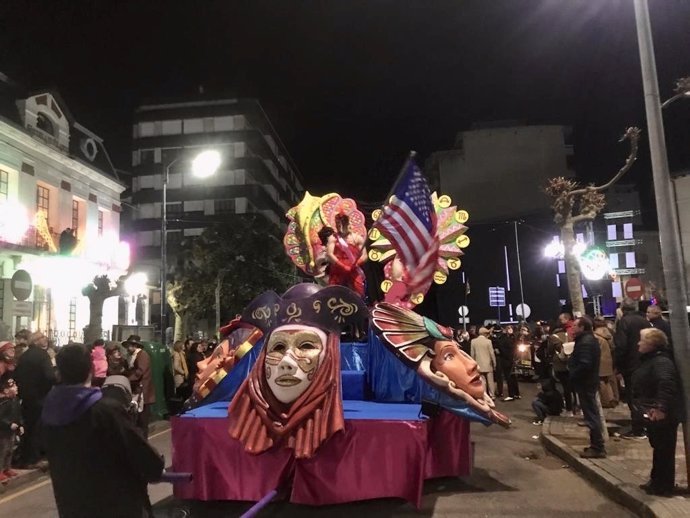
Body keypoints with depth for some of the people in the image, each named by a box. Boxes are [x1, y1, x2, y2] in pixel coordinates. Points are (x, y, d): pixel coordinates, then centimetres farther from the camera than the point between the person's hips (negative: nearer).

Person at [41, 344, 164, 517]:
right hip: (114, 502, -6)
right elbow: (137, 448, -19)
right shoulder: (104, 410, -26)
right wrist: (156, 469, 0)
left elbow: (54, 457, 12)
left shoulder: (50, 409, -4)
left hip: (70, 502, 6)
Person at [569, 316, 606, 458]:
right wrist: (571, 360, 8)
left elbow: (584, 364, -29)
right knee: (592, 414, 16)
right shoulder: (589, 339, 13)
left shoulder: (585, 342, -20)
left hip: (585, 383, -11)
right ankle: (597, 445, 26)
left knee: (591, 415, -3)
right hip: (589, 381, 11)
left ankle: (597, 448, 3)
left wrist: (572, 376, -17)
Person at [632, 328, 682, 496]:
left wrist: (661, 408, -41)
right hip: (654, 415, 10)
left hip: (663, 416, -10)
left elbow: (667, 384, -38)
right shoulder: (649, 360, 11)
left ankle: (664, 487, 15)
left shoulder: (661, 362, -22)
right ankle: (656, 481, 33)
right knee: (658, 448, 20)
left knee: (664, 450, 3)